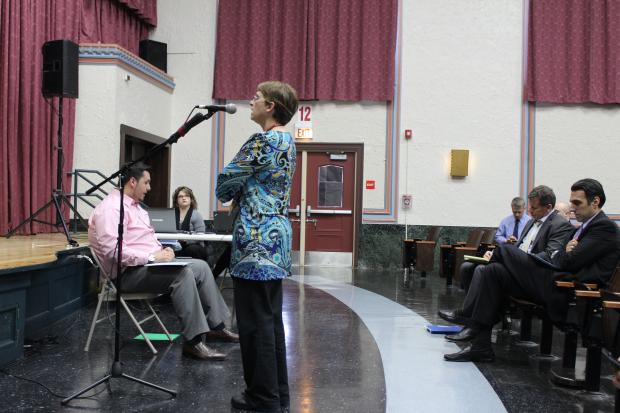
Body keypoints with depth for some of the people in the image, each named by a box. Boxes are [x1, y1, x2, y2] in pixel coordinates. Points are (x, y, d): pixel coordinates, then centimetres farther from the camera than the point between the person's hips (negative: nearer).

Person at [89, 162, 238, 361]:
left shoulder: (134, 205, 19)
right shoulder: (111, 208, -15)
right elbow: (113, 250, -26)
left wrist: (161, 251, 4)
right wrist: (151, 257, -22)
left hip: (147, 263, 10)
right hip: (130, 272, -10)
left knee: (200, 266, -1)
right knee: (183, 274, -29)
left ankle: (216, 326, 2)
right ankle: (193, 341, -26)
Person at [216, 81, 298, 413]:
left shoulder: (261, 141, -13)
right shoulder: (287, 141, 16)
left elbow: (226, 184, -9)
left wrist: (229, 194, 11)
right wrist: (243, 193, 12)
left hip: (256, 239, -10)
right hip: (277, 235, 10)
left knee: (255, 322, -2)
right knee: (272, 319, 14)